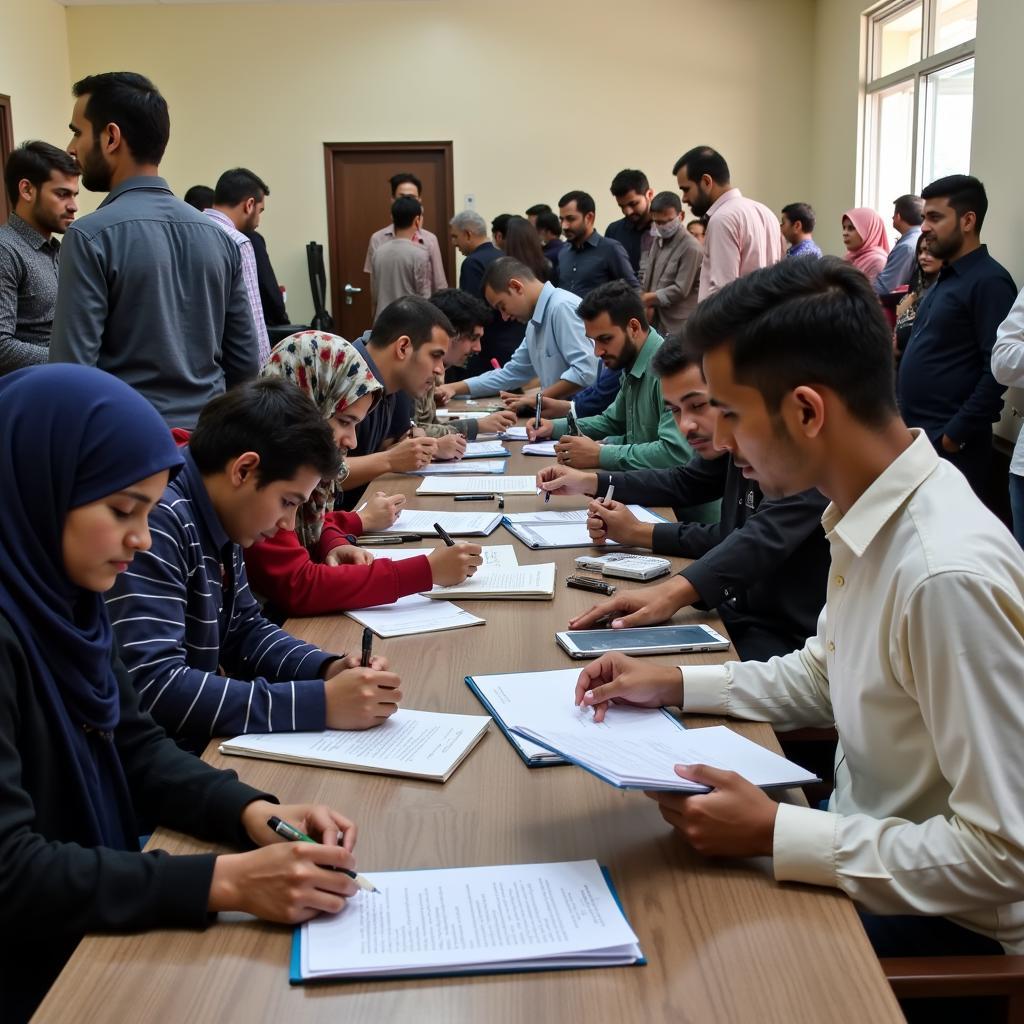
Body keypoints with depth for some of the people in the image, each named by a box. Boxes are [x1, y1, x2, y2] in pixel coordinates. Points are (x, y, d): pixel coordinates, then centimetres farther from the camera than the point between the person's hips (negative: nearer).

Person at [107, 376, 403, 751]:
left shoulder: (216, 521, 4)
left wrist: (327, 669, -3)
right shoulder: (156, 520, -22)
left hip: (200, 744, 8)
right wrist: (321, 702, -27)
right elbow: (151, 688, -30)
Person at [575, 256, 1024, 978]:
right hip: (868, 848, 7)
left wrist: (773, 832, -24)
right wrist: (674, 686, 4)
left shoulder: (948, 574, -31)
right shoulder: (869, 517, -3)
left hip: (944, 923, -7)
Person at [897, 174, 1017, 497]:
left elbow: (998, 371, -20)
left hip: (947, 444, -9)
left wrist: (955, 436, -19)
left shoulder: (988, 281, -14)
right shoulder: (946, 277, 14)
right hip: (916, 433, 9)